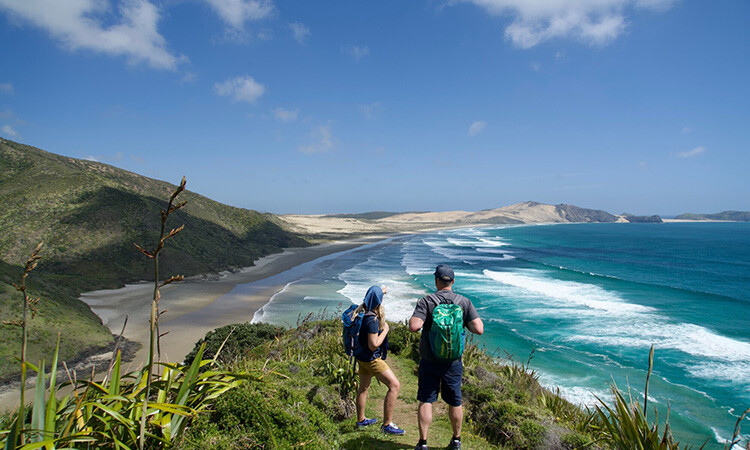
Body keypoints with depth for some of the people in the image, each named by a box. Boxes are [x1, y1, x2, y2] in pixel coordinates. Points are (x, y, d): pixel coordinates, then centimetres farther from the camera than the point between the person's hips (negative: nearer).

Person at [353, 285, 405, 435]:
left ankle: (361, 420, 37)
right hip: (371, 359, -10)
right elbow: (373, 345, -27)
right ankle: (387, 424, -1)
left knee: (363, 387, 21)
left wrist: (381, 292, 37)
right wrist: (385, 330, -15)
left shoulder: (363, 311, 1)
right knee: (394, 385, -6)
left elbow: (372, 300, 25)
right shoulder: (372, 319, -27)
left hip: (362, 357, 10)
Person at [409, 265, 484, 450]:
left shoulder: (426, 302, -12)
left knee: (425, 401, 9)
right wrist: (464, 321, 8)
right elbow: (479, 329, -11)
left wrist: (414, 317, -2)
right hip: (453, 363, 2)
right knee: (454, 402, 17)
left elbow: (414, 327, -23)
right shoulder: (464, 302, -5)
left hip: (429, 362, -2)